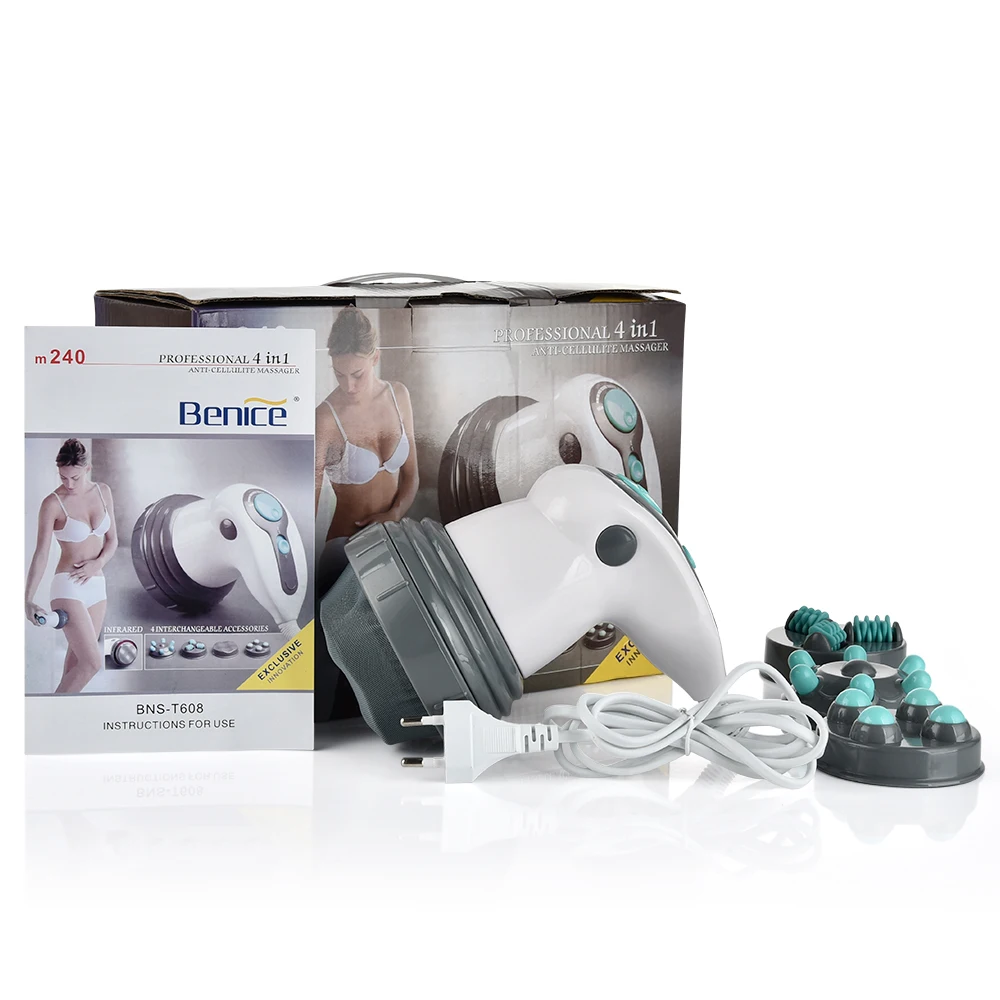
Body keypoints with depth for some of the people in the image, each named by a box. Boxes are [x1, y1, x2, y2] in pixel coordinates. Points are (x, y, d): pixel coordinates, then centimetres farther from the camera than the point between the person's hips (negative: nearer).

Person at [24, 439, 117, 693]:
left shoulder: (103, 492, 4)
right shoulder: (53, 503, -11)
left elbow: (112, 539, 10)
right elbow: (41, 554, -13)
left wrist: (98, 563, -10)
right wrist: (28, 600, -21)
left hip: (96, 586, 6)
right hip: (68, 588, -5)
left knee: (76, 663, 11)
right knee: (92, 662, -12)